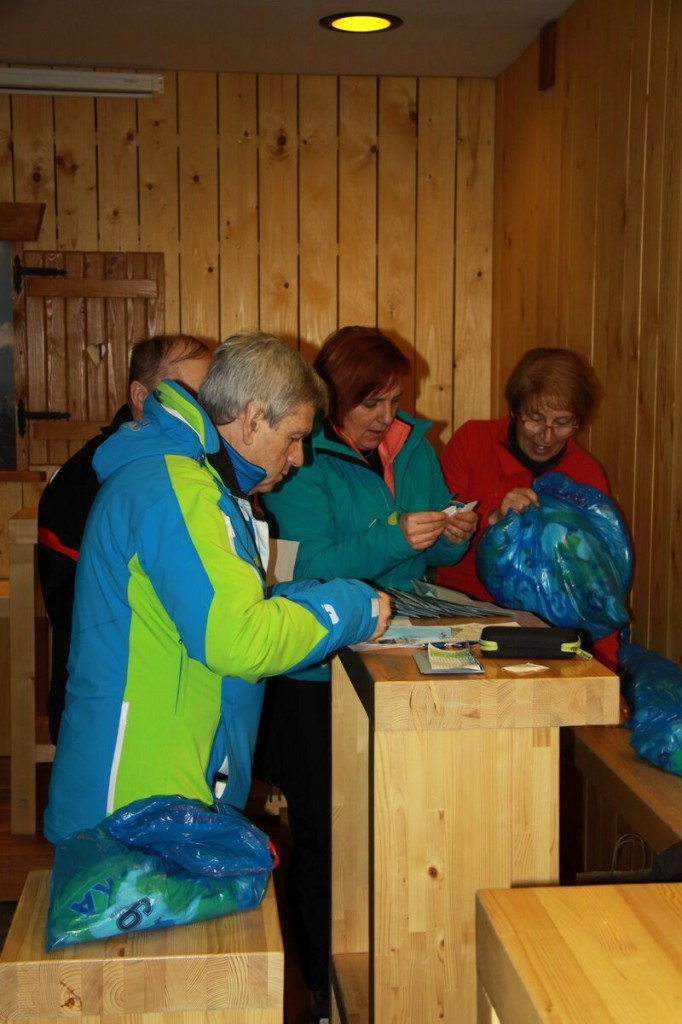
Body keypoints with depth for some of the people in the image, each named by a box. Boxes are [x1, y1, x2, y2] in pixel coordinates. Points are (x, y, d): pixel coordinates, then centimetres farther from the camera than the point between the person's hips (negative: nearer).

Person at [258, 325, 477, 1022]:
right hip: (319, 676, -5)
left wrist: (453, 536, -6)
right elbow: (311, 567, -18)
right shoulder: (302, 462, -7)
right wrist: (395, 538, -26)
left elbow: (437, 558, 16)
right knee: (325, 833, 3)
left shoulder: (415, 448, 11)